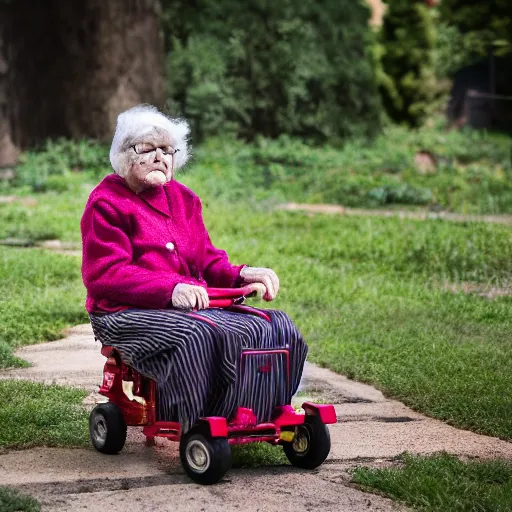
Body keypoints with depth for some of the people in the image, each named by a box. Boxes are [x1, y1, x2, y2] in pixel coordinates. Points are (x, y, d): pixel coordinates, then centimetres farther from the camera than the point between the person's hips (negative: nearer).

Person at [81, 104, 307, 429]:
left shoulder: (183, 198, 21)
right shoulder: (107, 203, -2)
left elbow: (207, 260, 19)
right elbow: (105, 274, -14)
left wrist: (241, 275, -6)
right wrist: (171, 289, -28)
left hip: (194, 304, 7)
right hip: (129, 314, -7)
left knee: (277, 328, -14)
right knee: (199, 336, -39)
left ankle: (259, 423, -16)